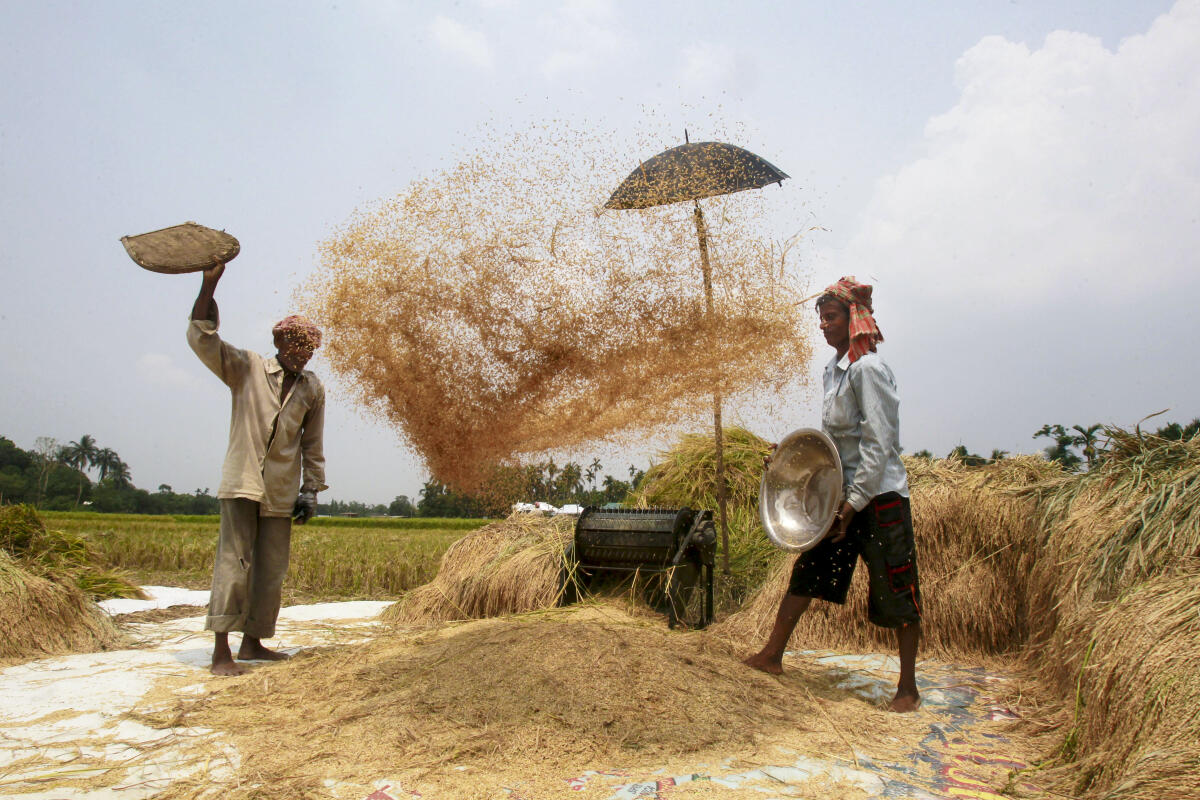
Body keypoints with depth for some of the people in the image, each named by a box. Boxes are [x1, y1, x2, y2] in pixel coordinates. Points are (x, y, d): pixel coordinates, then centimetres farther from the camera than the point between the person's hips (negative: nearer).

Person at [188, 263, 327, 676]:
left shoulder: (313, 389, 10)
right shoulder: (247, 368, 3)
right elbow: (201, 337, -6)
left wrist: (311, 491, 10)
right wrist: (209, 283, -16)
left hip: (282, 493, 4)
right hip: (241, 483, -4)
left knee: (271, 570, 7)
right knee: (234, 561, -9)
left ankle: (252, 642, 21)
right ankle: (221, 651, -4)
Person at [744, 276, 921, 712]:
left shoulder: (868, 368, -16)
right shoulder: (833, 368, 10)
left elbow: (879, 444, -20)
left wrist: (853, 503, -20)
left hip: (879, 496, -9)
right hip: (843, 493, 9)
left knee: (896, 592, 3)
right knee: (807, 571, 12)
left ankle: (908, 687, 17)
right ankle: (772, 656, 23)